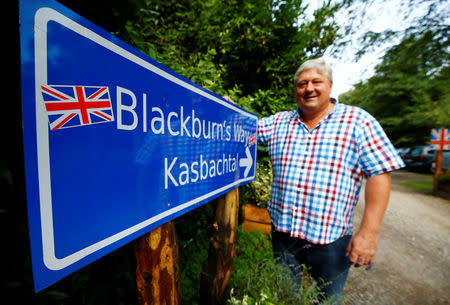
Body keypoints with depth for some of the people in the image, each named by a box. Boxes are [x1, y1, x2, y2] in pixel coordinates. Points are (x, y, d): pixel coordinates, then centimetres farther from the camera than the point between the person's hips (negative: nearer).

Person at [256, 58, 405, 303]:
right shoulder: (278, 122, 4)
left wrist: (369, 231, -13)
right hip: (282, 232, 3)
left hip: (331, 238, -2)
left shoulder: (358, 121, -4)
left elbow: (379, 174, -8)